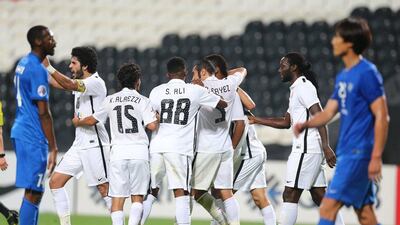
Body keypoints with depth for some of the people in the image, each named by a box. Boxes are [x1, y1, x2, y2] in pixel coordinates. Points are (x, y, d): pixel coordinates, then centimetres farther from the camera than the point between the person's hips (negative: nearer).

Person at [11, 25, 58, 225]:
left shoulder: (23, 64, 14)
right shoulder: (37, 70, -16)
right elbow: (43, 113, -18)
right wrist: (53, 148, -16)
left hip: (21, 131, 10)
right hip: (33, 136, -10)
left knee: (35, 192, 15)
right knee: (33, 193, -9)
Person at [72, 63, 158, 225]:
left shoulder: (110, 100, 10)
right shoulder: (142, 101, 2)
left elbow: (92, 120, 18)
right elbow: (152, 126, -8)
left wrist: (78, 122, 39)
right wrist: (157, 118, 15)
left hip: (118, 153, 1)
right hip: (139, 152, -1)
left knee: (117, 198, 1)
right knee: (137, 198, 5)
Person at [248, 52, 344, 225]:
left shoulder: (303, 87, -9)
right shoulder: (296, 89, 21)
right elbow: (286, 122, 28)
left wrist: (326, 147, -27)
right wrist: (257, 120, 28)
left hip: (305, 150, -10)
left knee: (290, 196, -8)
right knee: (320, 197, 8)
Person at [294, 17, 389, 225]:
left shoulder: (367, 73, -13)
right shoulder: (343, 76, 15)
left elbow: (382, 117, -16)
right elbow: (329, 112, 15)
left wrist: (376, 157, -20)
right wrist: (305, 124, -5)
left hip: (358, 153, -9)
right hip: (346, 152, 9)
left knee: (327, 208, -12)